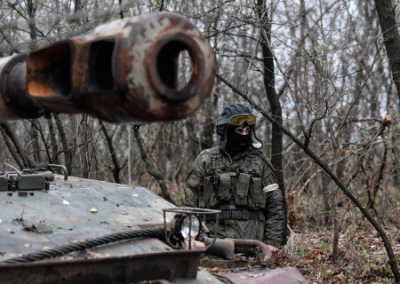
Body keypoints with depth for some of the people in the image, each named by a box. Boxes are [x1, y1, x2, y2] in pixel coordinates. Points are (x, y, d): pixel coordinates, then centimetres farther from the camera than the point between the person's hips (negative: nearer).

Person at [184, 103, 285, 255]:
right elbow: (191, 202, 8)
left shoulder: (260, 162, 11)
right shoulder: (206, 160, 9)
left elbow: (275, 205, 10)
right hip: (213, 241, 0)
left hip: (251, 242, 1)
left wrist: (273, 240, 1)